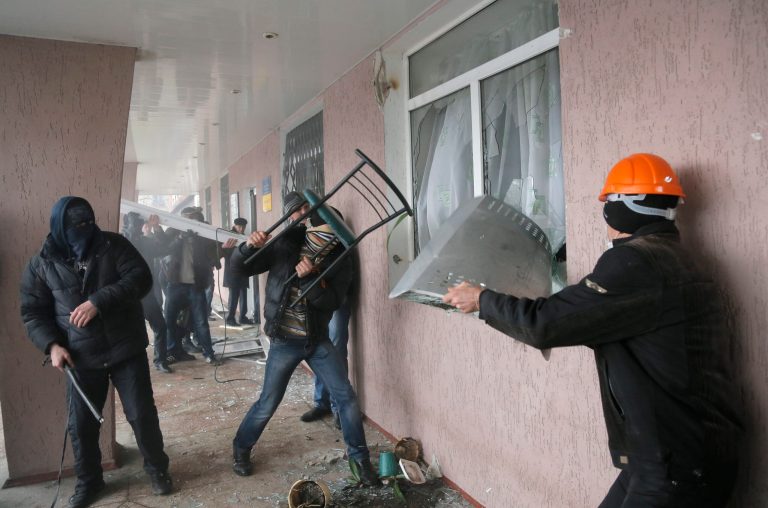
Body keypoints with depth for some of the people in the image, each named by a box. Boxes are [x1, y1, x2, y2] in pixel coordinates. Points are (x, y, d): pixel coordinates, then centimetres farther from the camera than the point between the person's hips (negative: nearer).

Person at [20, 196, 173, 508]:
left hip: (126, 349, -1)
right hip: (81, 358, 2)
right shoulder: (42, 264, 2)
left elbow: (141, 278, -15)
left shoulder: (115, 245, -3)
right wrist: (52, 344, -12)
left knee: (142, 414, 4)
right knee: (81, 424, 11)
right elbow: (33, 312, 5)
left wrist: (99, 301, -26)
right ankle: (88, 481, 34)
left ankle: (157, 469, 26)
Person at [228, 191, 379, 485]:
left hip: (318, 341, 1)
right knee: (267, 404, 6)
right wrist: (250, 246, -27)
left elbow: (332, 302, -16)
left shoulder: (338, 260, -6)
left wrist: (309, 277, -31)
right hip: (284, 341, -1)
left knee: (346, 397, 0)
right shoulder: (283, 246, -7)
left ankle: (360, 456, 20)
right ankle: (241, 448, 33)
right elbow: (238, 267, -7)